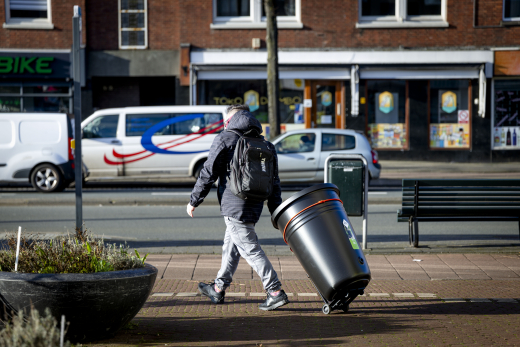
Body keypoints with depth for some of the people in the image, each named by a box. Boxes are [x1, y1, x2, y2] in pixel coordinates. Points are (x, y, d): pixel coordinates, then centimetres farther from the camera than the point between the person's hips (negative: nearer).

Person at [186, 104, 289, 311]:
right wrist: (276, 213, 17)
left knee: (250, 250, -7)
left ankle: (275, 292, -12)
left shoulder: (225, 139, -5)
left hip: (234, 207, -7)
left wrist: (194, 201, 3)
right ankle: (218, 289, 31)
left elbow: (208, 173, -6)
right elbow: (274, 181, 13)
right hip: (254, 207, 7)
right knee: (230, 245, 20)